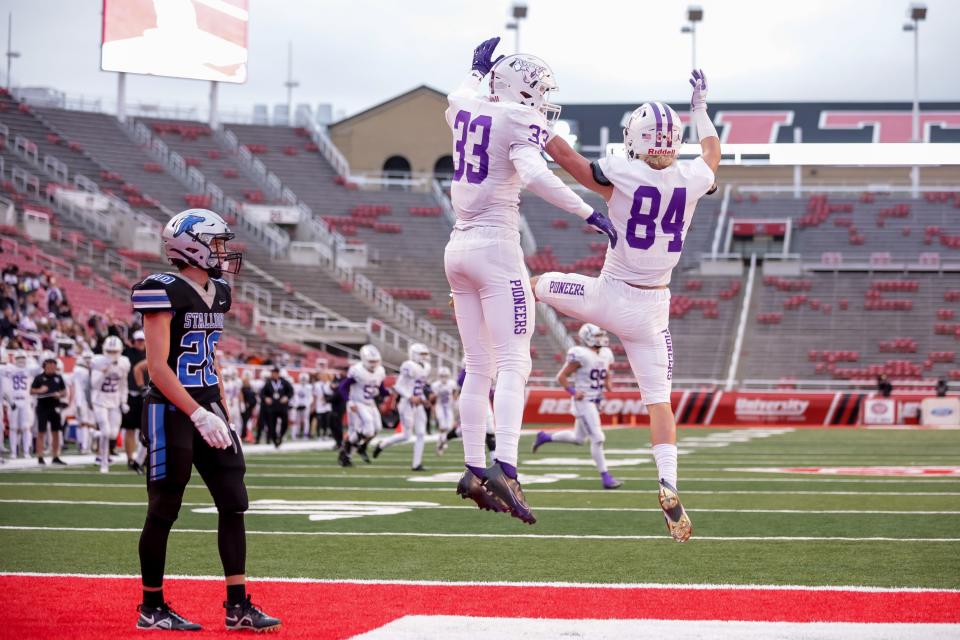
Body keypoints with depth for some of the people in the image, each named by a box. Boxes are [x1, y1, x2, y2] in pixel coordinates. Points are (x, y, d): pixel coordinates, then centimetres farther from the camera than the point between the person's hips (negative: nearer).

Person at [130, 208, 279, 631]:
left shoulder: (218, 293, 11)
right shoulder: (165, 292, -14)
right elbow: (158, 367, -18)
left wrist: (221, 412, 15)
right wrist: (199, 415, -23)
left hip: (207, 409, 8)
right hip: (171, 411, -8)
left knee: (234, 504, 2)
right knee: (163, 511, 1)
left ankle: (238, 605, 5)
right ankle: (152, 608, 13)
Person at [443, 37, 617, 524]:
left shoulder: (464, 107, 10)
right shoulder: (520, 121, -11)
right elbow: (534, 175, -27)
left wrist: (478, 70, 52)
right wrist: (589, 213, -23)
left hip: (459, 247, 8)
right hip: (496, 247, -8)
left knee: (478, 367, 12)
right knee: (513, 364, -10)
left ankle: (473, 469, 12)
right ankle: (504, 469, -24)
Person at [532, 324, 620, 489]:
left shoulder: (605, 355, 7)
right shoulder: (581, 356, -16)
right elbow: (561, 377, -12)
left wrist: (608, 385, 1)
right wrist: (573, 392, -21)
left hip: (596, 402, 9)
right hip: (584, 401, -9)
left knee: (578, 438, 20)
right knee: (597, 439, -11)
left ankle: (545, 437, 38)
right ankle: (605, 477, -7)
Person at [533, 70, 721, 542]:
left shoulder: (621, 176, -17)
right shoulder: (692, 180, -5)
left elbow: (564, 155, -6)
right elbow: (712, 150, 19)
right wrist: (700, 105, 35)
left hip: (609, 297, -2)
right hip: (651, 308, 2)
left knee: (539, 283, 26)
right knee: (659, 400, 5)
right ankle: (668, 486, -11)